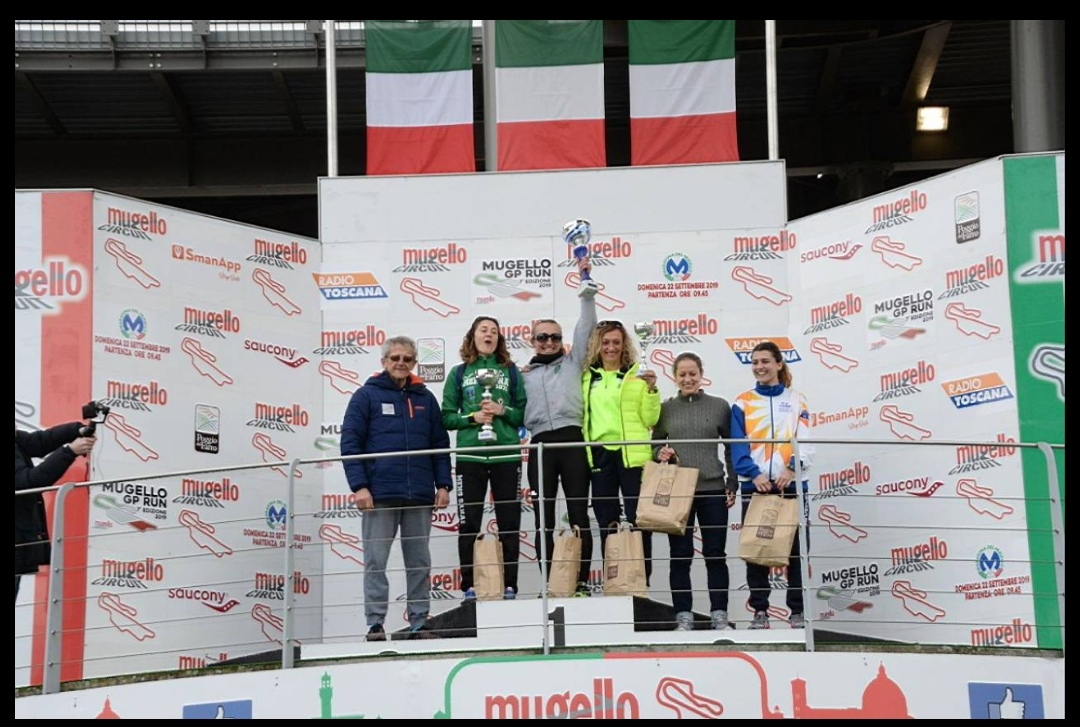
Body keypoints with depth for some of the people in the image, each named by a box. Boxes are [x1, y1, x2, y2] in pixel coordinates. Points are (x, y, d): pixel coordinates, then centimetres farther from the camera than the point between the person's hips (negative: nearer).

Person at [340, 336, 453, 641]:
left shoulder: (425, 398, 13)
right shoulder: (367, 395, 3)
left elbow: (441, 444, 13)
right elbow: (350, 442, -3)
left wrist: (443, 484, 4)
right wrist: (359, 486, -11)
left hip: (420, 495, 3)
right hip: (380, 494, -3)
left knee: (420, 563, 7)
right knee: (375, 561, -1)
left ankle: (419, 623, 14)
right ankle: (375, 625, 4)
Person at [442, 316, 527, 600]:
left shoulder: (511, 371, 10)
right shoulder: (459, 373, 9)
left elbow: (525, 413, 7)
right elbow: (447, 417, 6)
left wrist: (503, 411, -10)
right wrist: (472, 418, -10)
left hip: (507, 454, 1)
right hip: (470, 456, 0)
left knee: (509, 523, 3)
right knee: (469, 524, 1)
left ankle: (509, 586, 9)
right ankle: (468, 587, 7)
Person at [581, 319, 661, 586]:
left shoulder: (637, 376, 3)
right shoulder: (586, 377, 12)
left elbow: (650, 420, 0)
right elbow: (580, 414, 19)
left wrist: (651, 390, -13)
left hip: (632, 454, -3)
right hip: (599, 454, 3)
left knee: (638, 520, -2)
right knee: (606, 522, 8)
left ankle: (642, 581, 4)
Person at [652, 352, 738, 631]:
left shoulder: (720, 406, 4)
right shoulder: (665, 408, 5)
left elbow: (731, 448, 8)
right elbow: (654, 444, 12)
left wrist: (732, 484, 2)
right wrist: (659, 453, -10)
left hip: (713, 490, 0)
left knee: (715, 554, 6)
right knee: (680, 555, 3)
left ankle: (719, 614, 15)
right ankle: (683, 616, 11)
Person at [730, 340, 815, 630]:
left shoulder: (796, 400, 8)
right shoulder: (742, 403, 6)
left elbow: (805, 441, -2)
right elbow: (738, 446, -3)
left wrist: (792, 469, -20)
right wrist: (754, 475, -19)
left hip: (792, 485, 0)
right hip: (755, 486, 0)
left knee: (796, 548, 2)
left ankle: (798, 611, 11)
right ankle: (760, 611, 11)